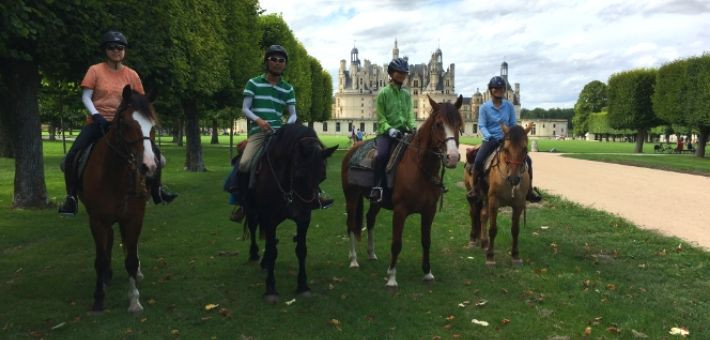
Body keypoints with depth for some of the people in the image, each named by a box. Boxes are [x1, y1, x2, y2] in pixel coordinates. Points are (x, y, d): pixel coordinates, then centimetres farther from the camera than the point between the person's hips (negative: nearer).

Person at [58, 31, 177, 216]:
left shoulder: (131, 75, 5)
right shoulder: (95, 70, -1)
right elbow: (86, 97, -4)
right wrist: (96, 115, -20)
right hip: (98, 122, -2)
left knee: (154, 151, -8)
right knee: (72, 155, -21)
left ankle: (156, 190, 12)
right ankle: (71, 198, -6)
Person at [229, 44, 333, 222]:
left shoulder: (288, 89, 13)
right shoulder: (253, 83, 5)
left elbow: (293, 114, 9)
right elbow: (245, 109, -1)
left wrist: (289, 123, -14)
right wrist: (259, 120, -19)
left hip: (279, 131, 3)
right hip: (258, 131, -3)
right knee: (244, 164, -26)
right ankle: (242, 202, -3)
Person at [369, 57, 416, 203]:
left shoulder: (407, 94, 13)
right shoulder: (383, 93, -1)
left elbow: (410, 114, 10)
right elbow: (380, 118, -4)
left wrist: (413, 127, -9)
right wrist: (389, 129, -19)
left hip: (402, 132, 5)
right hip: (386, 132, -5)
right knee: (382, 154, -31)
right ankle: (377, 186, -23)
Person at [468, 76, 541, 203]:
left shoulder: (509, 106, 4)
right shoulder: (484, 107, -3)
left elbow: (513, 124, 7)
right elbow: (482, 126, -6)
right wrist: (489, 137, -24)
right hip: (490, 139, -2)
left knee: (527, 160, -8)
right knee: (478, 161, -28)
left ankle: (529, 190, 6)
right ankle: (475, 189, -9)